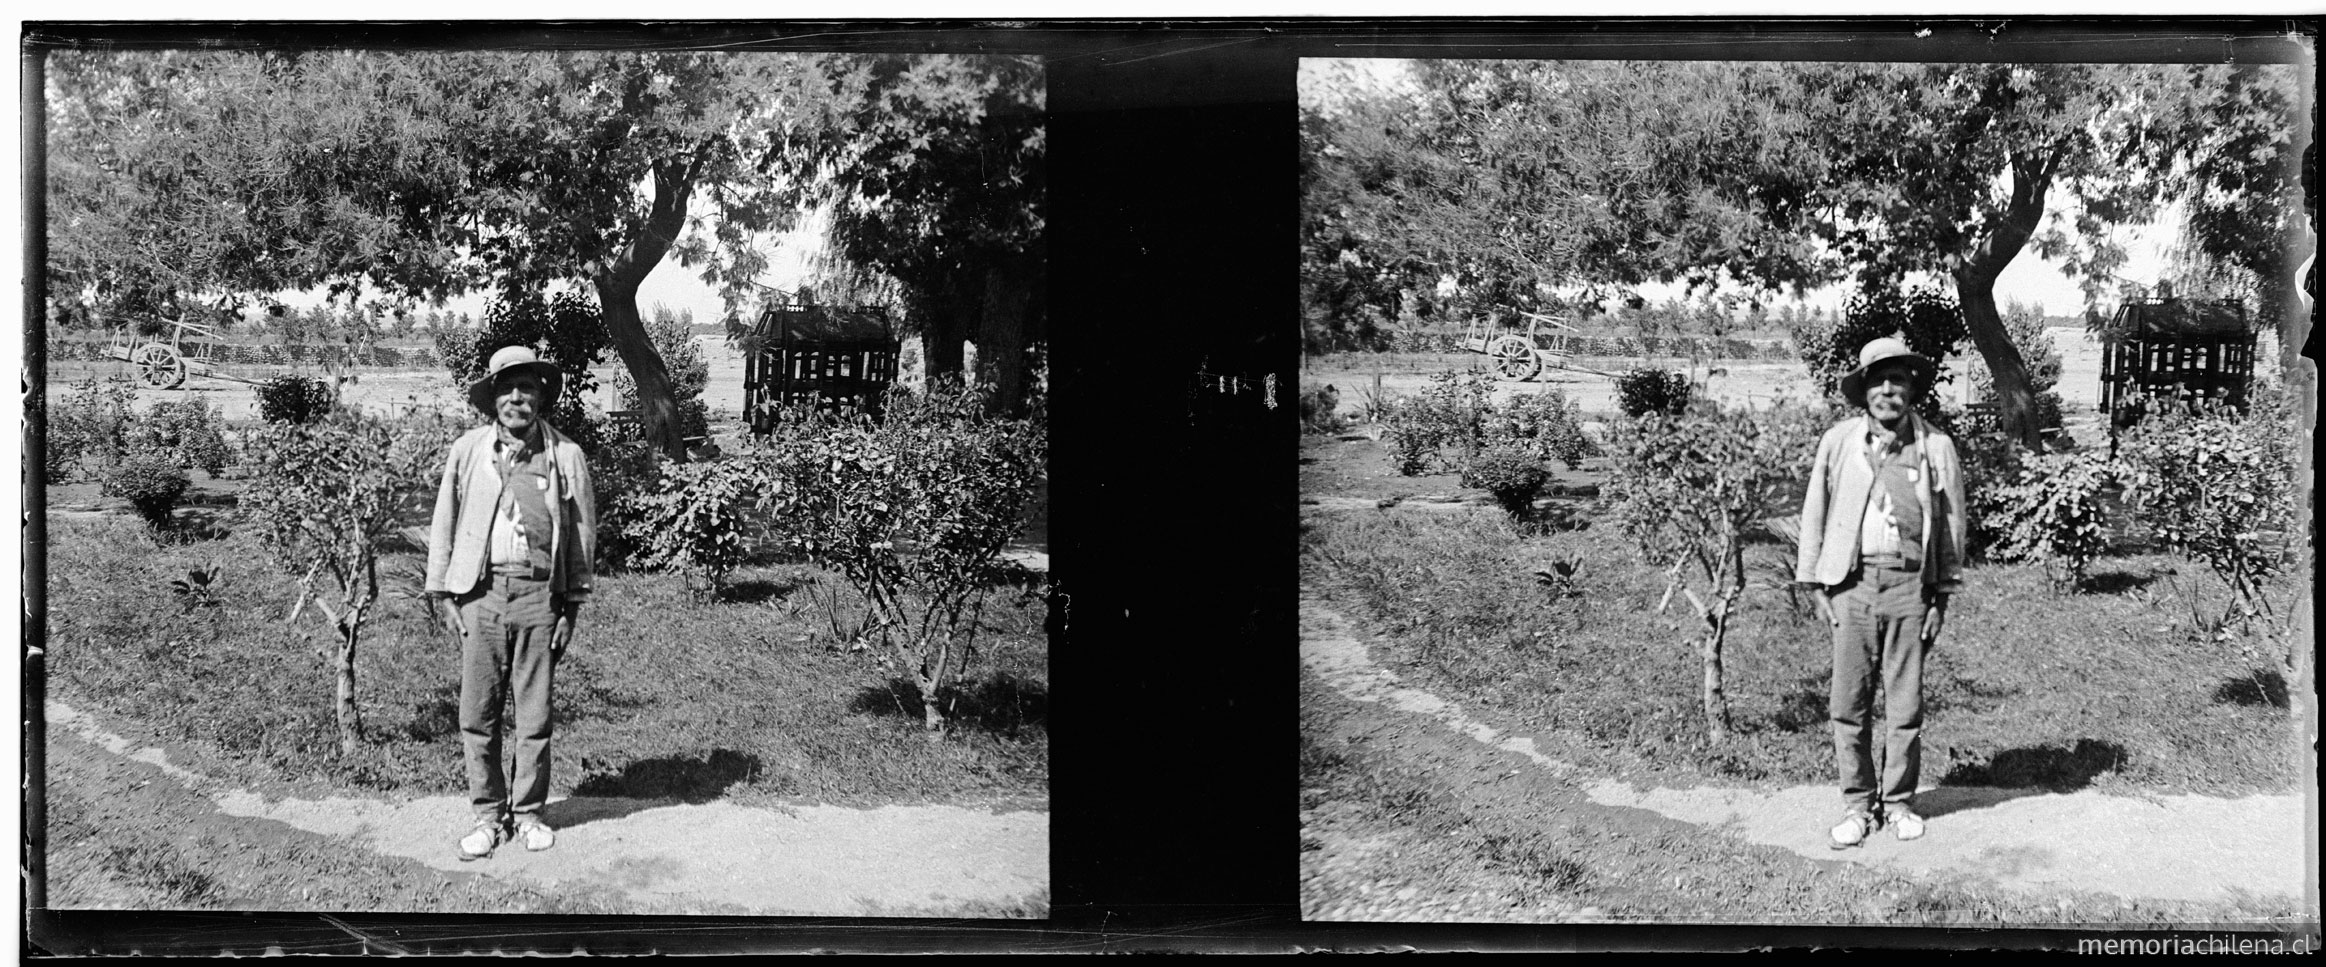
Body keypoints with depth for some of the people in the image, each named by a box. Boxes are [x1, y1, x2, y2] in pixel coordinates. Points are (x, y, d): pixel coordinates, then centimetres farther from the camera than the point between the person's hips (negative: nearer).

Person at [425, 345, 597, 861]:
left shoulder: (566, 456, 3)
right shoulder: (467, 451, 4)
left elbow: (583, 533, 7)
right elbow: (445, 523, 9)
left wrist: (571, 607, 3)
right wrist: (446, 594, 4)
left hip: (539, 594, 0)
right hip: (481, 592, 0)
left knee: (534, 716, 5)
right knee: (478, 716, 2)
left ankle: (528, 812, 19)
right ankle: (488, 814, 14)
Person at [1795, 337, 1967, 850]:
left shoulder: (1937, 448, 3)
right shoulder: (1839, 442, 3)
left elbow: (1952, 524, 7)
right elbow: (1815, 514, 8)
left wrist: (1941, 597, 4)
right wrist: (1815, 586, 3)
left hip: (1910, 585, 0)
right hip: (1852, 582, 0)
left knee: (1906, 705, 5)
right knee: (1849, 705, 2)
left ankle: (1898, 801, 19)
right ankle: (1857, 804, 14)